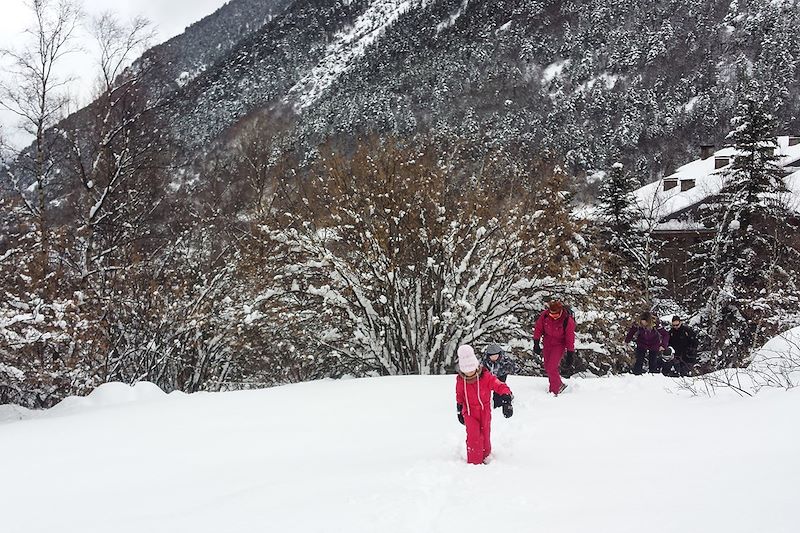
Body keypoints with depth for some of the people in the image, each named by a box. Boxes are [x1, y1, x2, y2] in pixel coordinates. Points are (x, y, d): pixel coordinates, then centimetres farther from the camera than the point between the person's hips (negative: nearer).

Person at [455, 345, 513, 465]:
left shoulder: (486, 377, -15)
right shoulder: (460, 380, -5)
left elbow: (500, 386, -20)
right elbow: (459, 396, 12)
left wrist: (507, 400, -35)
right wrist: (459, 411, 20)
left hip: (484, 411, 0)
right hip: (469, 413, 0)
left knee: (485, 436, 9)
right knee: (473, 437, -13)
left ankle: (485, 457, 32)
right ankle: (474, 462, -4)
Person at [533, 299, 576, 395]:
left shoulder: (568, 320, -25)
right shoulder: (544, 315, -16)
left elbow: (570, 337, -14)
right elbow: (538, 329, -1)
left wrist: (570, 353, -10)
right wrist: (536, 344, 1)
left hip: (559, 345, -5)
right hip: (547, 343, 5)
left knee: (551, 368, -14)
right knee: (547, 367, 11)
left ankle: (555, 390, 3)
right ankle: (559, 385, 31)